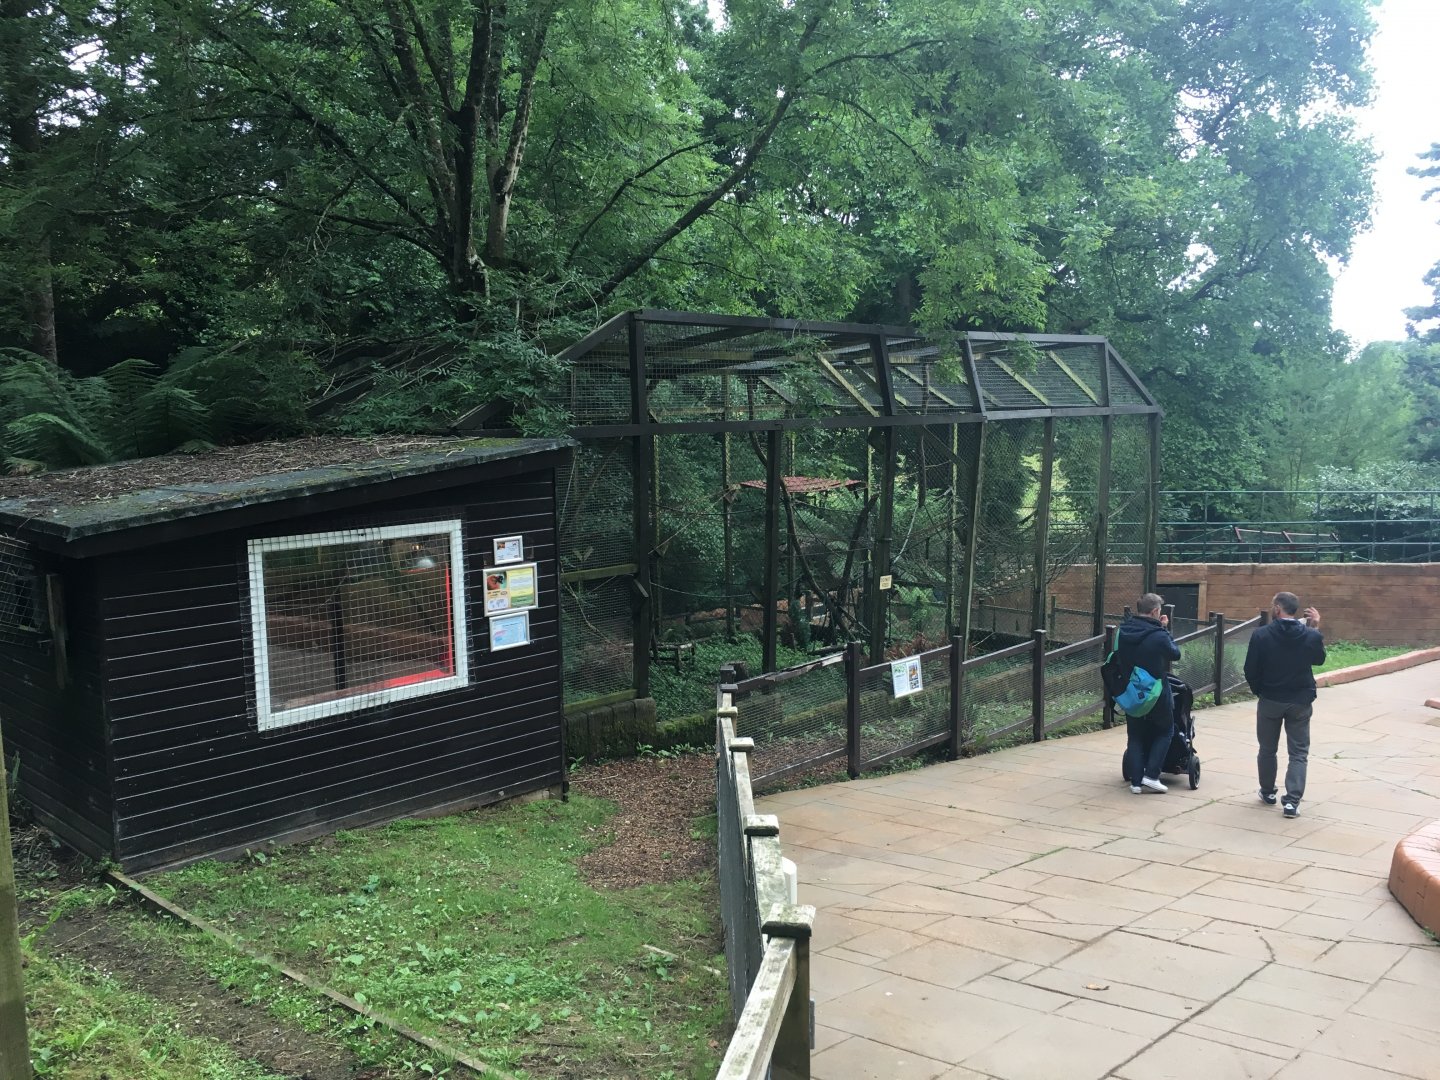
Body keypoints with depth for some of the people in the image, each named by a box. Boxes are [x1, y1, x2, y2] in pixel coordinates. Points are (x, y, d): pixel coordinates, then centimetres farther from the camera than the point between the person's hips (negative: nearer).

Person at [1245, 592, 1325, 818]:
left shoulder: (1261, 635, -13)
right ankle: (1292, 800, -5)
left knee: (1267, 749, 17)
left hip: (1269, 700, 0)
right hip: (1301, 702, 1)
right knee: (1298, 752, 6)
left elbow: (1250, 670, -10)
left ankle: (1268, 792, 31)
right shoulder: (1311, 636, -8)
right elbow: (1319, 659, 13)